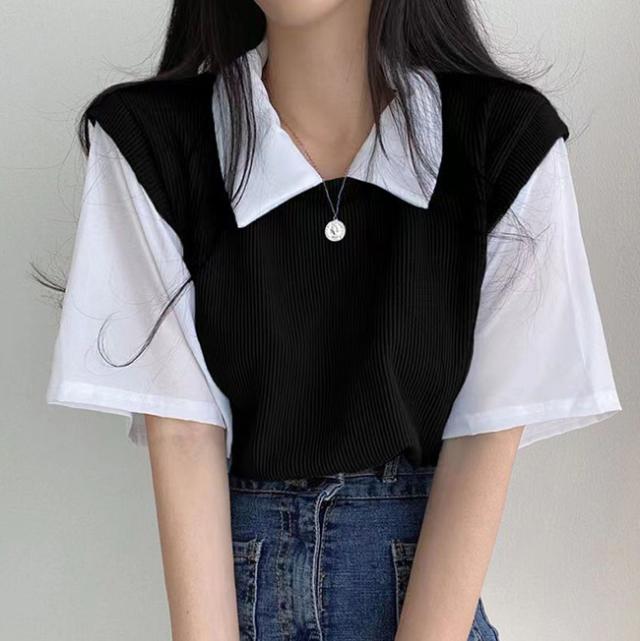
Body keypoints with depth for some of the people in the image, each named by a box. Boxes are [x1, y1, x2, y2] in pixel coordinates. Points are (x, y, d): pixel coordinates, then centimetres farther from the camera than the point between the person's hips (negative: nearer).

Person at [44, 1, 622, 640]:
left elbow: (485, 438, -12)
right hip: (227, 574, 1)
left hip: (433, 580, 0)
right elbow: (182, 432, -14)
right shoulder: (142, 139, -13)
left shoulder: (512, 140, -13)